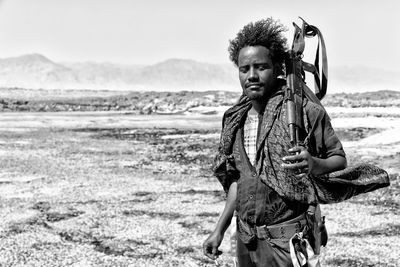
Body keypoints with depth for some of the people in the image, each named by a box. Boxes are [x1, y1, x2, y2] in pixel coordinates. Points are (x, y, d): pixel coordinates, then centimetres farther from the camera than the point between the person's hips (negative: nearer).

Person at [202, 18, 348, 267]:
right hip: (246, 241, 6)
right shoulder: (236, 119, 8)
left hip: (287, 238, -5)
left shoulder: (304, 110, -9)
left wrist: (316, 165, -26)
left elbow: (340, 160, -5)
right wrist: (220, 230, 14)